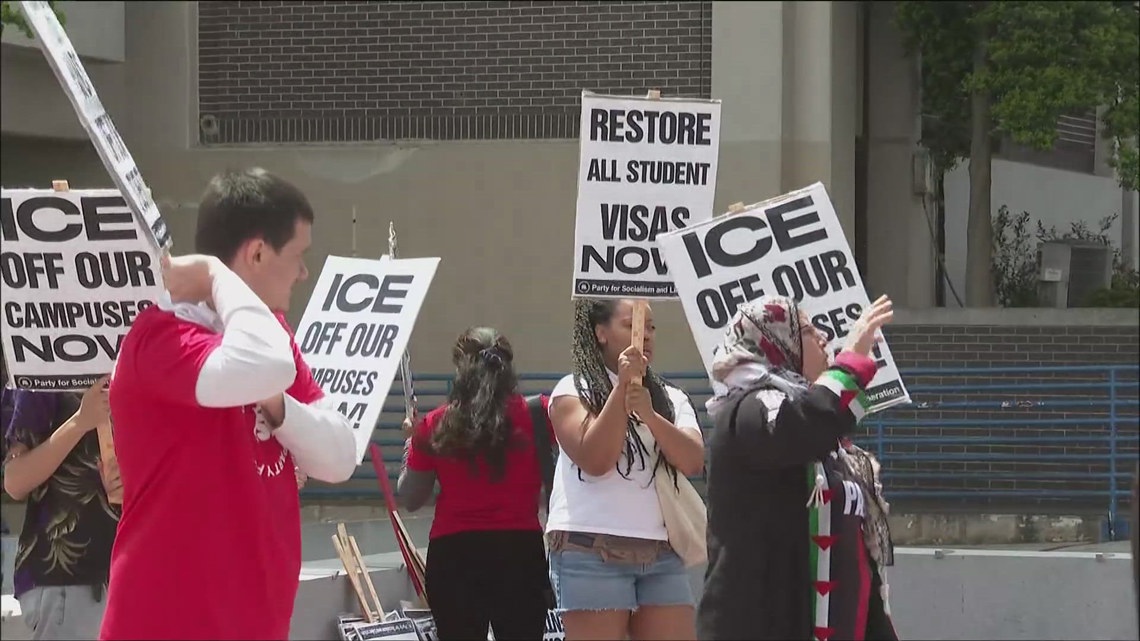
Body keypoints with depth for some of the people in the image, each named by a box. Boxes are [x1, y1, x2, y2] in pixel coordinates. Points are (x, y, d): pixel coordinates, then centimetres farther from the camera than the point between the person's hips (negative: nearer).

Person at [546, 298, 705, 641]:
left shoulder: (671, 399, 16)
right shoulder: (574, 391, 2)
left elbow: (693, 461, -1)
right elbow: (595, 459, -12)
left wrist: (650, 415, -16)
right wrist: (622, 387, -14)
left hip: (661, 552, 5)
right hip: (591, 551, -5)